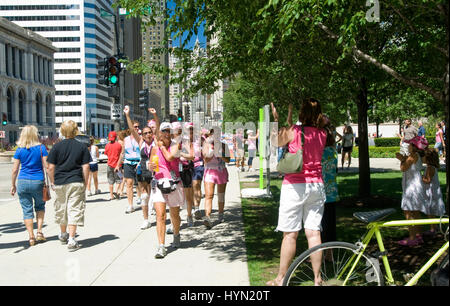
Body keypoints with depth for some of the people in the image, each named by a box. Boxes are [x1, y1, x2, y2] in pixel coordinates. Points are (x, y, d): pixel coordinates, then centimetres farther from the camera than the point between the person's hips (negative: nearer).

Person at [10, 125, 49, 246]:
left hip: (22, 182, 1)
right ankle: (39, 232, 10)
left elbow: (15, 170, 1)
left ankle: (31, 237, 8)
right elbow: (46, 166, -6)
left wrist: (13, 185, 9)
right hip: (38, 182, -1)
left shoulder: (19, 150, 0)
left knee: (27, 210, 7)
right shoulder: (41, 148, -4)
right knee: (40, 206, 20)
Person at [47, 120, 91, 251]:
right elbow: (85, 167, -4)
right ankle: (71, 240, -4)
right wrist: (85, 183, 5)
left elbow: (51, 167, -2)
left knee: (61, 209, 17)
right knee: (74, 210, 1)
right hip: (77, 182, -2)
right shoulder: (82, 147, -1)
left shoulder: (57, 146, 0)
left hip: (60, 183, 2)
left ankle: (63, 235, 36)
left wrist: (52, 182, 9)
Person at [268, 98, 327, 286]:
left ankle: (281, 278, 12)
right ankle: (317, 278, 15)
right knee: (313, 233, 8)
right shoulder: (322, 135, 4)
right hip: (316, 186, 5)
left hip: (294, 185, -4)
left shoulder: (293, 131, -9)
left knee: (290, 234, 2)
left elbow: (278, 142, 5)